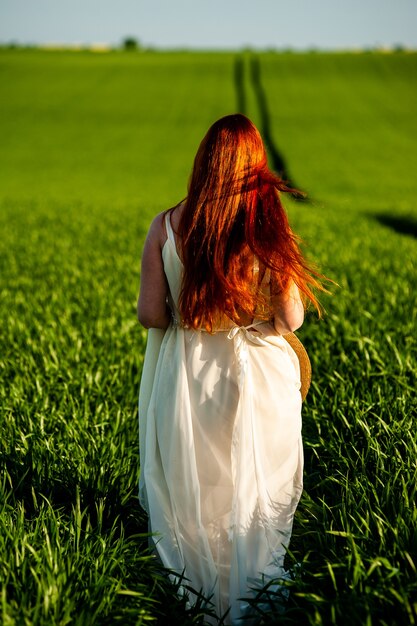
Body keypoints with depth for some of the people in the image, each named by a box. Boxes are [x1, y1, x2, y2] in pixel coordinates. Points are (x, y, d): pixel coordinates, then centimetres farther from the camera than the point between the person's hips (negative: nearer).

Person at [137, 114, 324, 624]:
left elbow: (150, 313, -9)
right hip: (256, 380, -1)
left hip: (184, 378, 1)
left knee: (189, 499, 18)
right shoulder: (267, 227, -13)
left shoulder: (166, 227, -10)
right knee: (254, 499, 17)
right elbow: (291, 318, -12)